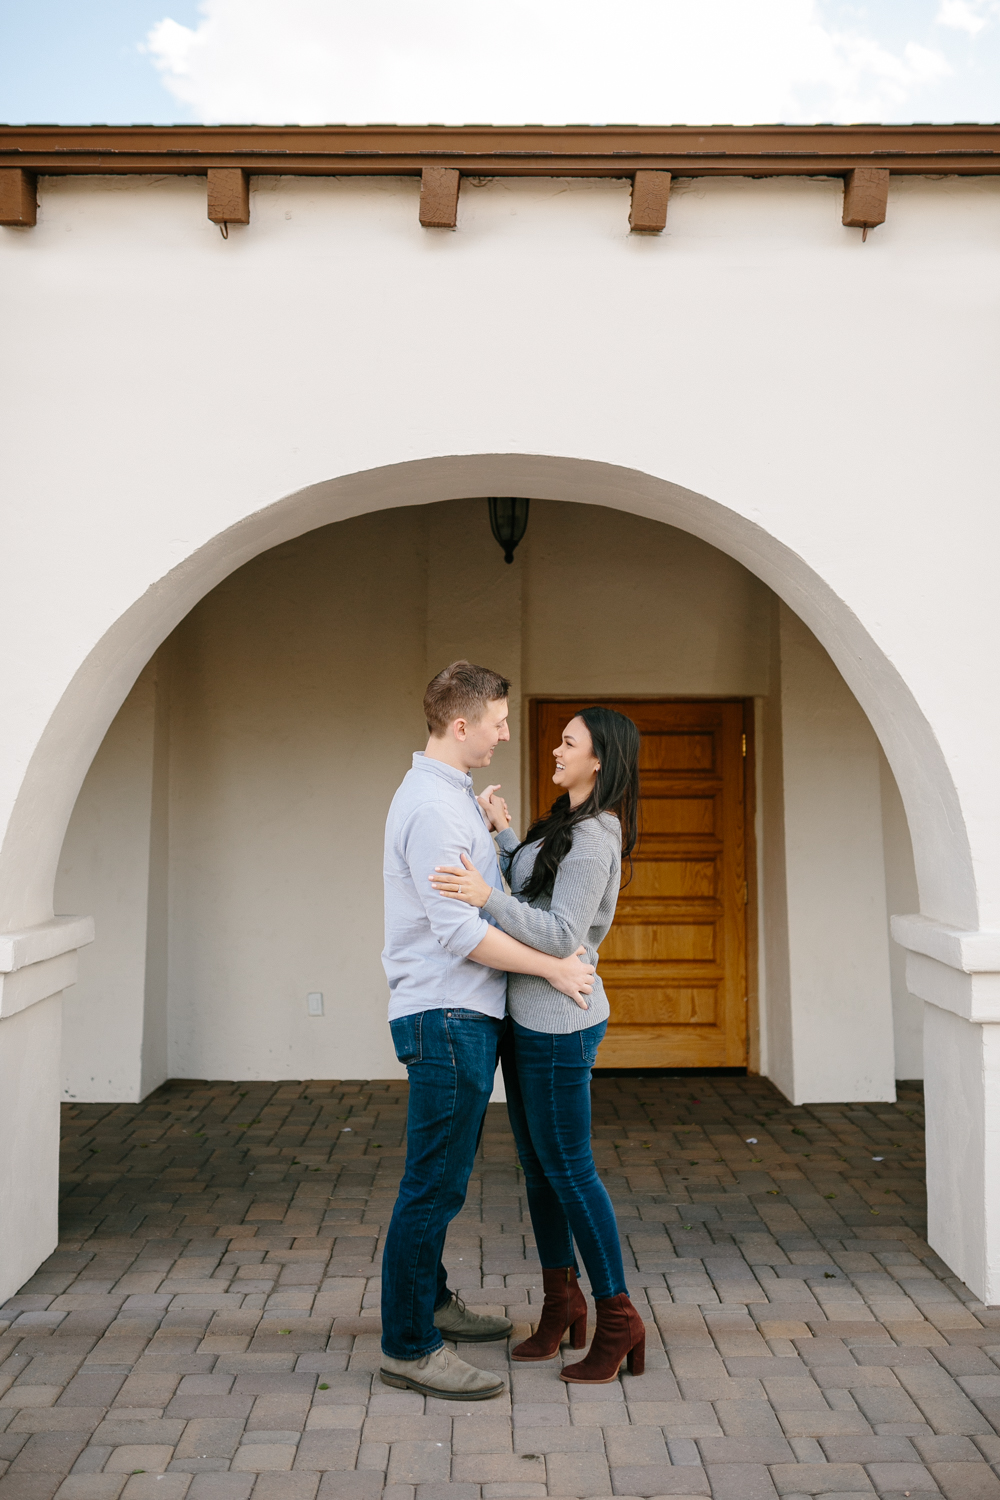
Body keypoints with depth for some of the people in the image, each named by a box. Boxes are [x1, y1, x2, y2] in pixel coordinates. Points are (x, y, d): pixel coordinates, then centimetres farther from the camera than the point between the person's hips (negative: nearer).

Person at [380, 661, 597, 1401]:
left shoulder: (454, 795, 15)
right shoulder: (431, 805, -19)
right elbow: (459, 931, -23)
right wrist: (553, 967, -17)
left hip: (466, 1015, 11)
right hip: (444, 1015, -10)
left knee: (444, 1175, 20)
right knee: (435, 1182, -2)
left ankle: (432, 1300, 35)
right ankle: (408, 1347, 9)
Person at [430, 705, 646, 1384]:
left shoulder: (592, 840, -18)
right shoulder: (567, 826, 14)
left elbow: (563, 935, -24)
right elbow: (532, 894, 19)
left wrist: (489, 898, -33)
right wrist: (506, 835, 11)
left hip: (558, 1022, -10)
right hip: (530, 1017, 10)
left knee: (569, 1167, 0)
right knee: (537, 1162, 16)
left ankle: (618, 1318, 14)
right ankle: (562, 1303, 29)